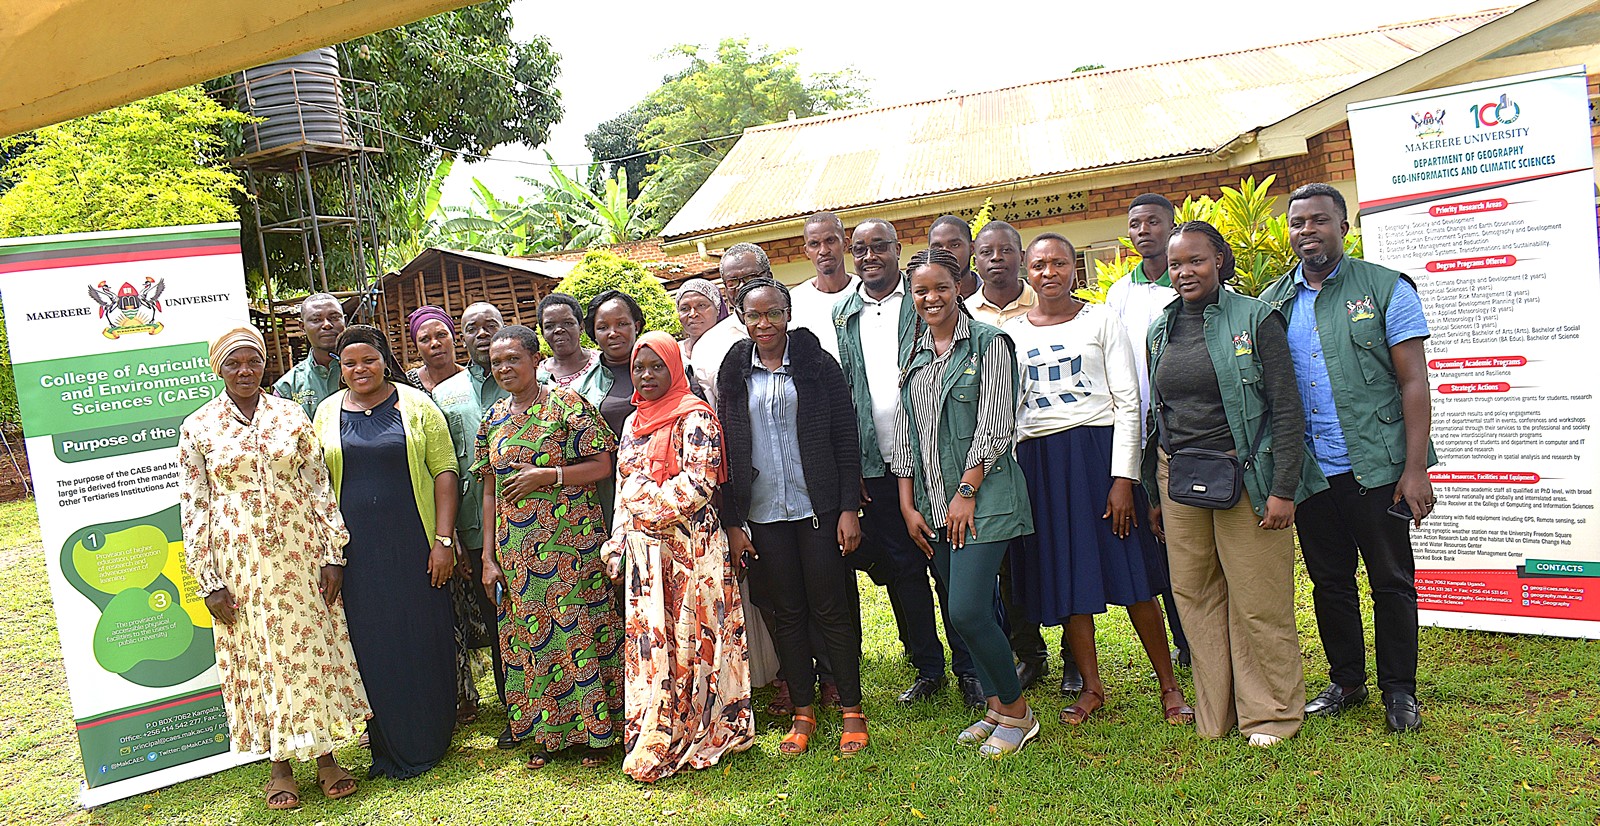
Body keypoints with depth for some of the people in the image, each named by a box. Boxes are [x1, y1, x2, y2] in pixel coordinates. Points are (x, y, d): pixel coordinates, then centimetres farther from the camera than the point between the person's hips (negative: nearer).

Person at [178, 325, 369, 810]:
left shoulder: (290, 415, 3)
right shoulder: (198, 428, 0)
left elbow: (320, 485, 3)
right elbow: (193, 509, 0)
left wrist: (333, 552, -3)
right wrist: (208, 581, -4)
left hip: (300, 552, 1)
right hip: (239, 559, -1)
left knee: (313, 646, 6)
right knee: (258, 654, 7)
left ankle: (325, 756, 20)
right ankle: (280, 764, 20)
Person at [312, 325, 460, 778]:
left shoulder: (416, 404, 1)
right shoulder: (327, 413, 8)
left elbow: (445, 472, -2)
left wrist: (443, 539, -9)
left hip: (413, 545, -2)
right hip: (356, 551, 2)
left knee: (424, 641, 3)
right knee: (372, 647, 6)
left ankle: (428, 744, 19)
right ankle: (390, 751, 20)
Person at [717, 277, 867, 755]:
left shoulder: (817, 365, 0)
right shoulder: (734, 375, 7)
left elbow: (845, 439, -1)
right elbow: (727, 451, 7)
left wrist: (849, 508, -8)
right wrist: (733, 522, 2)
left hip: (819, 509, -2)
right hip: (763, 515, 2)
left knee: (832, 608, 1)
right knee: (787, 612, 9)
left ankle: (852, 711, 14)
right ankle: (803, 712, 20)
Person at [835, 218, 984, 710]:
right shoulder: (842, 314, 10)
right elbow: (842, 390, 11)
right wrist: (852, 462, 5)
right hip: (877, 466, 3)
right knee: (900, 569, 11)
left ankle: (969, 669, 16)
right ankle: (926, 667, 25)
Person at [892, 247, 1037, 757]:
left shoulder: (989, 343, -3)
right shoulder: (913, 355, 14)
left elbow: (995, 427, -9)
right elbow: (905, 433, 13)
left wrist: (966, 492, -12)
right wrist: (908, 505, 7)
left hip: (981, 497, -6)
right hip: (932, 504, 6)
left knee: (967, 612, -12)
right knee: (970, 611, 10)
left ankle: (1016, 711, 8)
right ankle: (996, 708, 25)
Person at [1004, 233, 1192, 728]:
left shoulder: (1100, 320, 2)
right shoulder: (1011, 333, 10)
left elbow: (1128, 402, -2)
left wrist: (1122, 478, -11)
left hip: (1097, 447, -2)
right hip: (1039, 459, 3)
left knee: (1131, 572, -1)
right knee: (1064, 574, 7)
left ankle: (1169, 685, 13)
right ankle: (1091, 687, 21)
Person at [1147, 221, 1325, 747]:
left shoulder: (1254, 318, -4)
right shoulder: (1160, 330, 11)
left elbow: (1287, 409, -7)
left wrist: (1283, 490, -14)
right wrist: (1154, 494, 16)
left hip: (1244, 475, -5)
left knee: (1258, 600, 1)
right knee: (1194, 595, 8)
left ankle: (1271, 713, 19)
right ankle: (1215, 715, 22)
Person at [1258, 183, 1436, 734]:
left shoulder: (1386, 288, -3)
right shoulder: (1273, 302, 8)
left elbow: (1413, 381, -6)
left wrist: (1415, 469, -13)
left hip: (1376, 466, -3)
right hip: (1308, 469, 4)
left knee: (1391, 580, 6)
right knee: (1329, 581, 14)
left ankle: (1399, 689, 22)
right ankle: (1345, 680, 30)